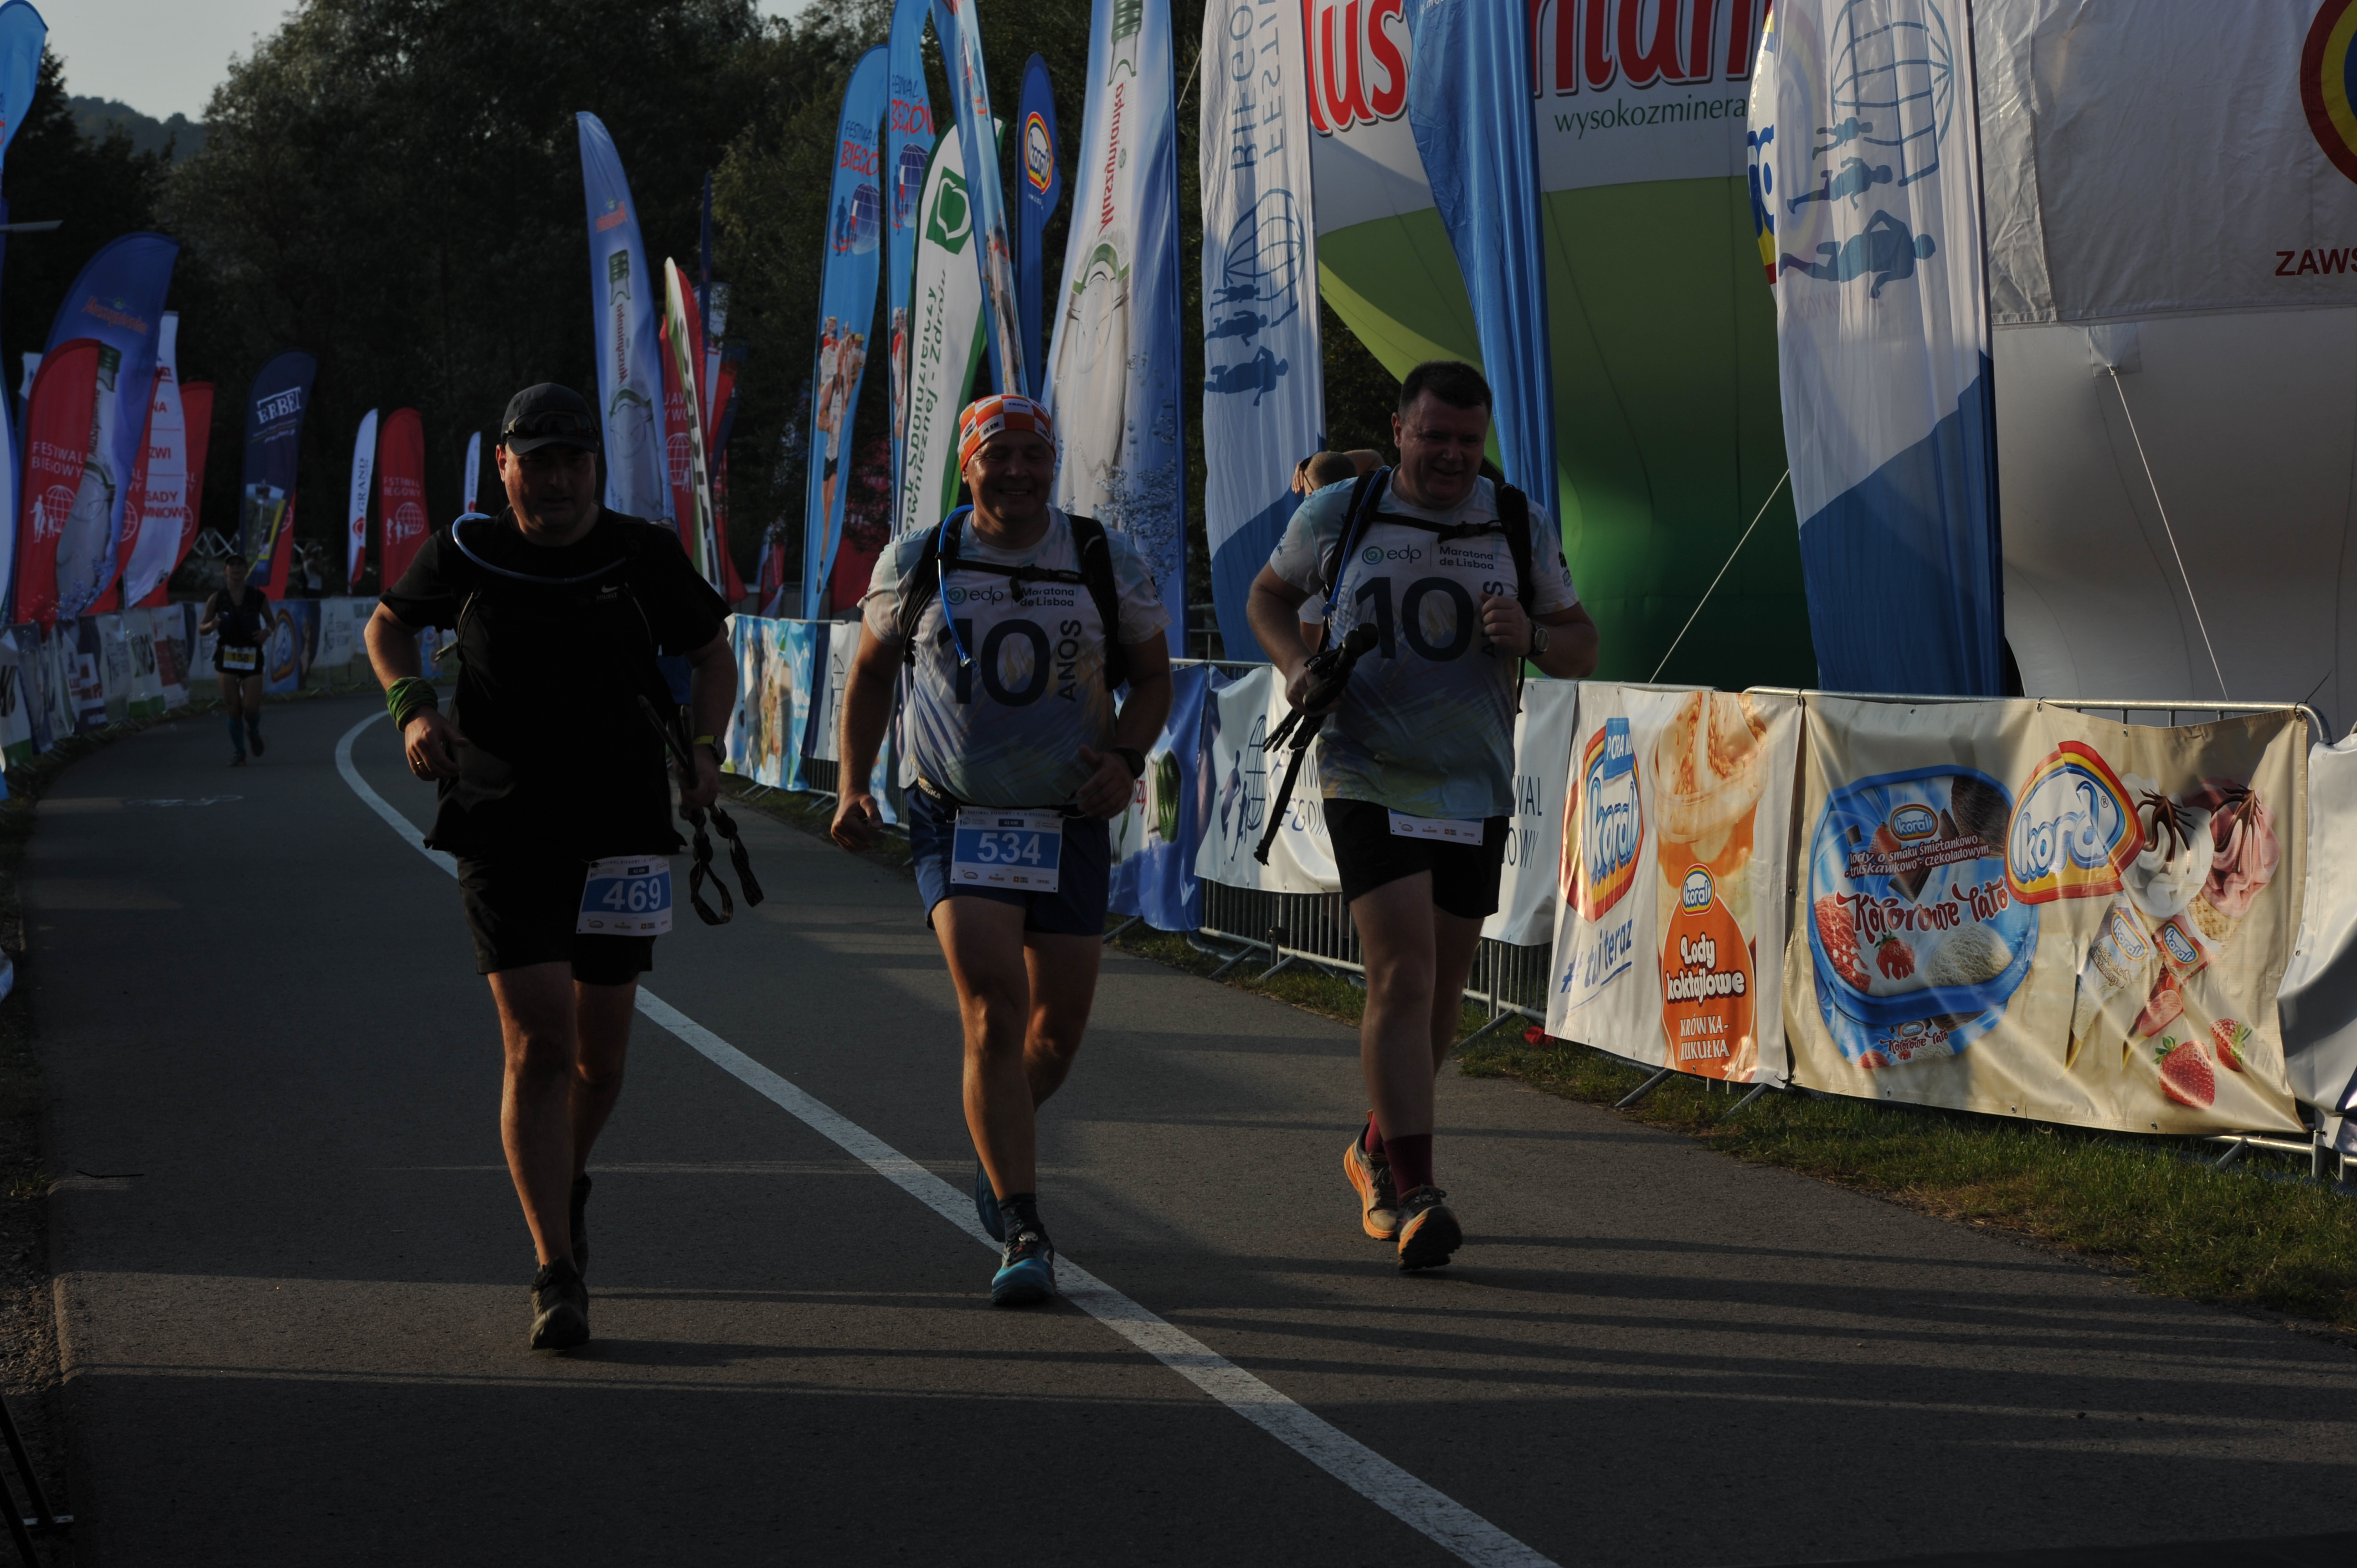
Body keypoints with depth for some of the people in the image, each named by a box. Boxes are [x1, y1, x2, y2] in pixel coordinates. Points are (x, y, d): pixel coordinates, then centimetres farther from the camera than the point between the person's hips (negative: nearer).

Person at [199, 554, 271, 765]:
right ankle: (238, 753, 13)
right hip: (227, 657, 0)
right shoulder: (217, 599, 0)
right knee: (233, 708, -3)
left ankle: (253, 733, 27)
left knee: (251, 707, -8)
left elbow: (271, 622, 12)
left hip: (252, 657, 0)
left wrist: (267, 632, -11)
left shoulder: (258, 597, 0)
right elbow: (201, 627, 6)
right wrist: (210, 625, -17)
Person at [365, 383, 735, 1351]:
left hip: (620, 829, 1)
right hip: (503, 831, -1)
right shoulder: (466, 555, -1)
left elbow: (714, 656, 12)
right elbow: (388, 627, 17)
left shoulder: (645, 556, -1)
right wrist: (412, 708, -2)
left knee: (601, 1054, 8)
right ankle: (557, 1275, -8)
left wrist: (703, 746, -5)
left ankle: (566, 1179, 41)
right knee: (537, 1044, -11)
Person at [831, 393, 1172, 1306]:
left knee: (1059, 1029, 8)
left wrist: (1126, 757, -9)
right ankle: (1023, 1233, -15)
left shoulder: (1107, 564, 0)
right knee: (994, 1012, -17)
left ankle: (997, 1148, 41)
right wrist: (853, 787, 2)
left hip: (1069, 824, 2)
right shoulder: (916, 564, -1)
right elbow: (870, 673, 12)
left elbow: (1152, 676, 10)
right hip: (958, 821, -2)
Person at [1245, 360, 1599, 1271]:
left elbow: (1582, 650, 10)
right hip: (1367, 779, -3)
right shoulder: (1336, 516, 0)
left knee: (1441, 991, 11)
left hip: (1475, 790, 3)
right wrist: (1295, 663, -3)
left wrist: (1529, 635, -12)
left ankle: (1376, 1152, 34)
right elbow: (1270, 594, 17)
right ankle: (1411, 1192, -19)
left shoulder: (1521, 527, 5)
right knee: (1403, 973, -18)